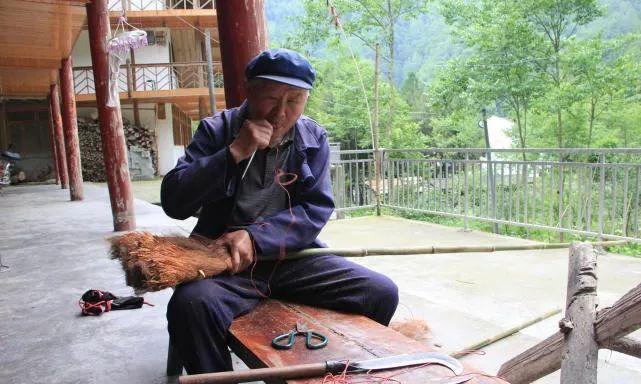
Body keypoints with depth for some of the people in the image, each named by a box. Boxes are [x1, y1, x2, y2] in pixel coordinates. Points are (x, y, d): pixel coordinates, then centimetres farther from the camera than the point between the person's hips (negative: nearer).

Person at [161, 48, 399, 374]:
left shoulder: (314, 138, 5)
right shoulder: (217, 131, 0)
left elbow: (316, 210, -3)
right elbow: (173, 202, -9)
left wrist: (255, 237, -18)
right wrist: (234, 152, -19)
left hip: (293, 257, 2)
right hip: (227, 258, -2)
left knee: (381, 293, -13)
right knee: (190, 304, -33)